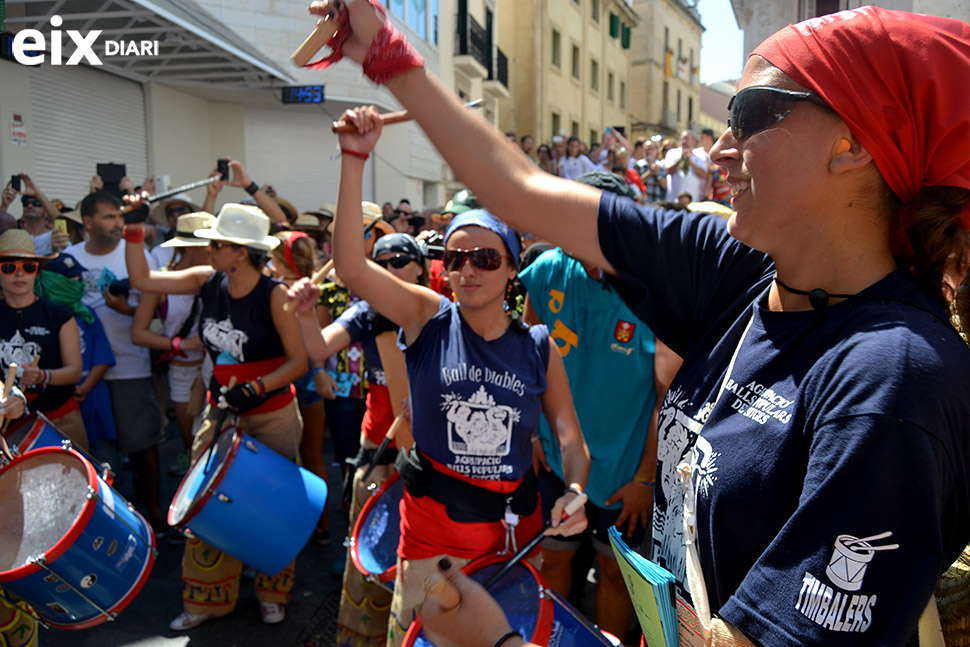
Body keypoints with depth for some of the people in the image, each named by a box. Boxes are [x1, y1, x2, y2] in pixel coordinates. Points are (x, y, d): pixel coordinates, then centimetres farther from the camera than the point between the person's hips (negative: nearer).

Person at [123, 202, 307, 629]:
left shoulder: (274, 295, -19)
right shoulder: (207, 282, -3)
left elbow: (300, 360, -18)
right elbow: (142, 279, 0)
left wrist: (256, 388, -28)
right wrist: (133, 228, -7)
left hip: (272, 416, -5)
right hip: (221, 412, 5)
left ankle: (272, 595, 31)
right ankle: (207, 599, 27)